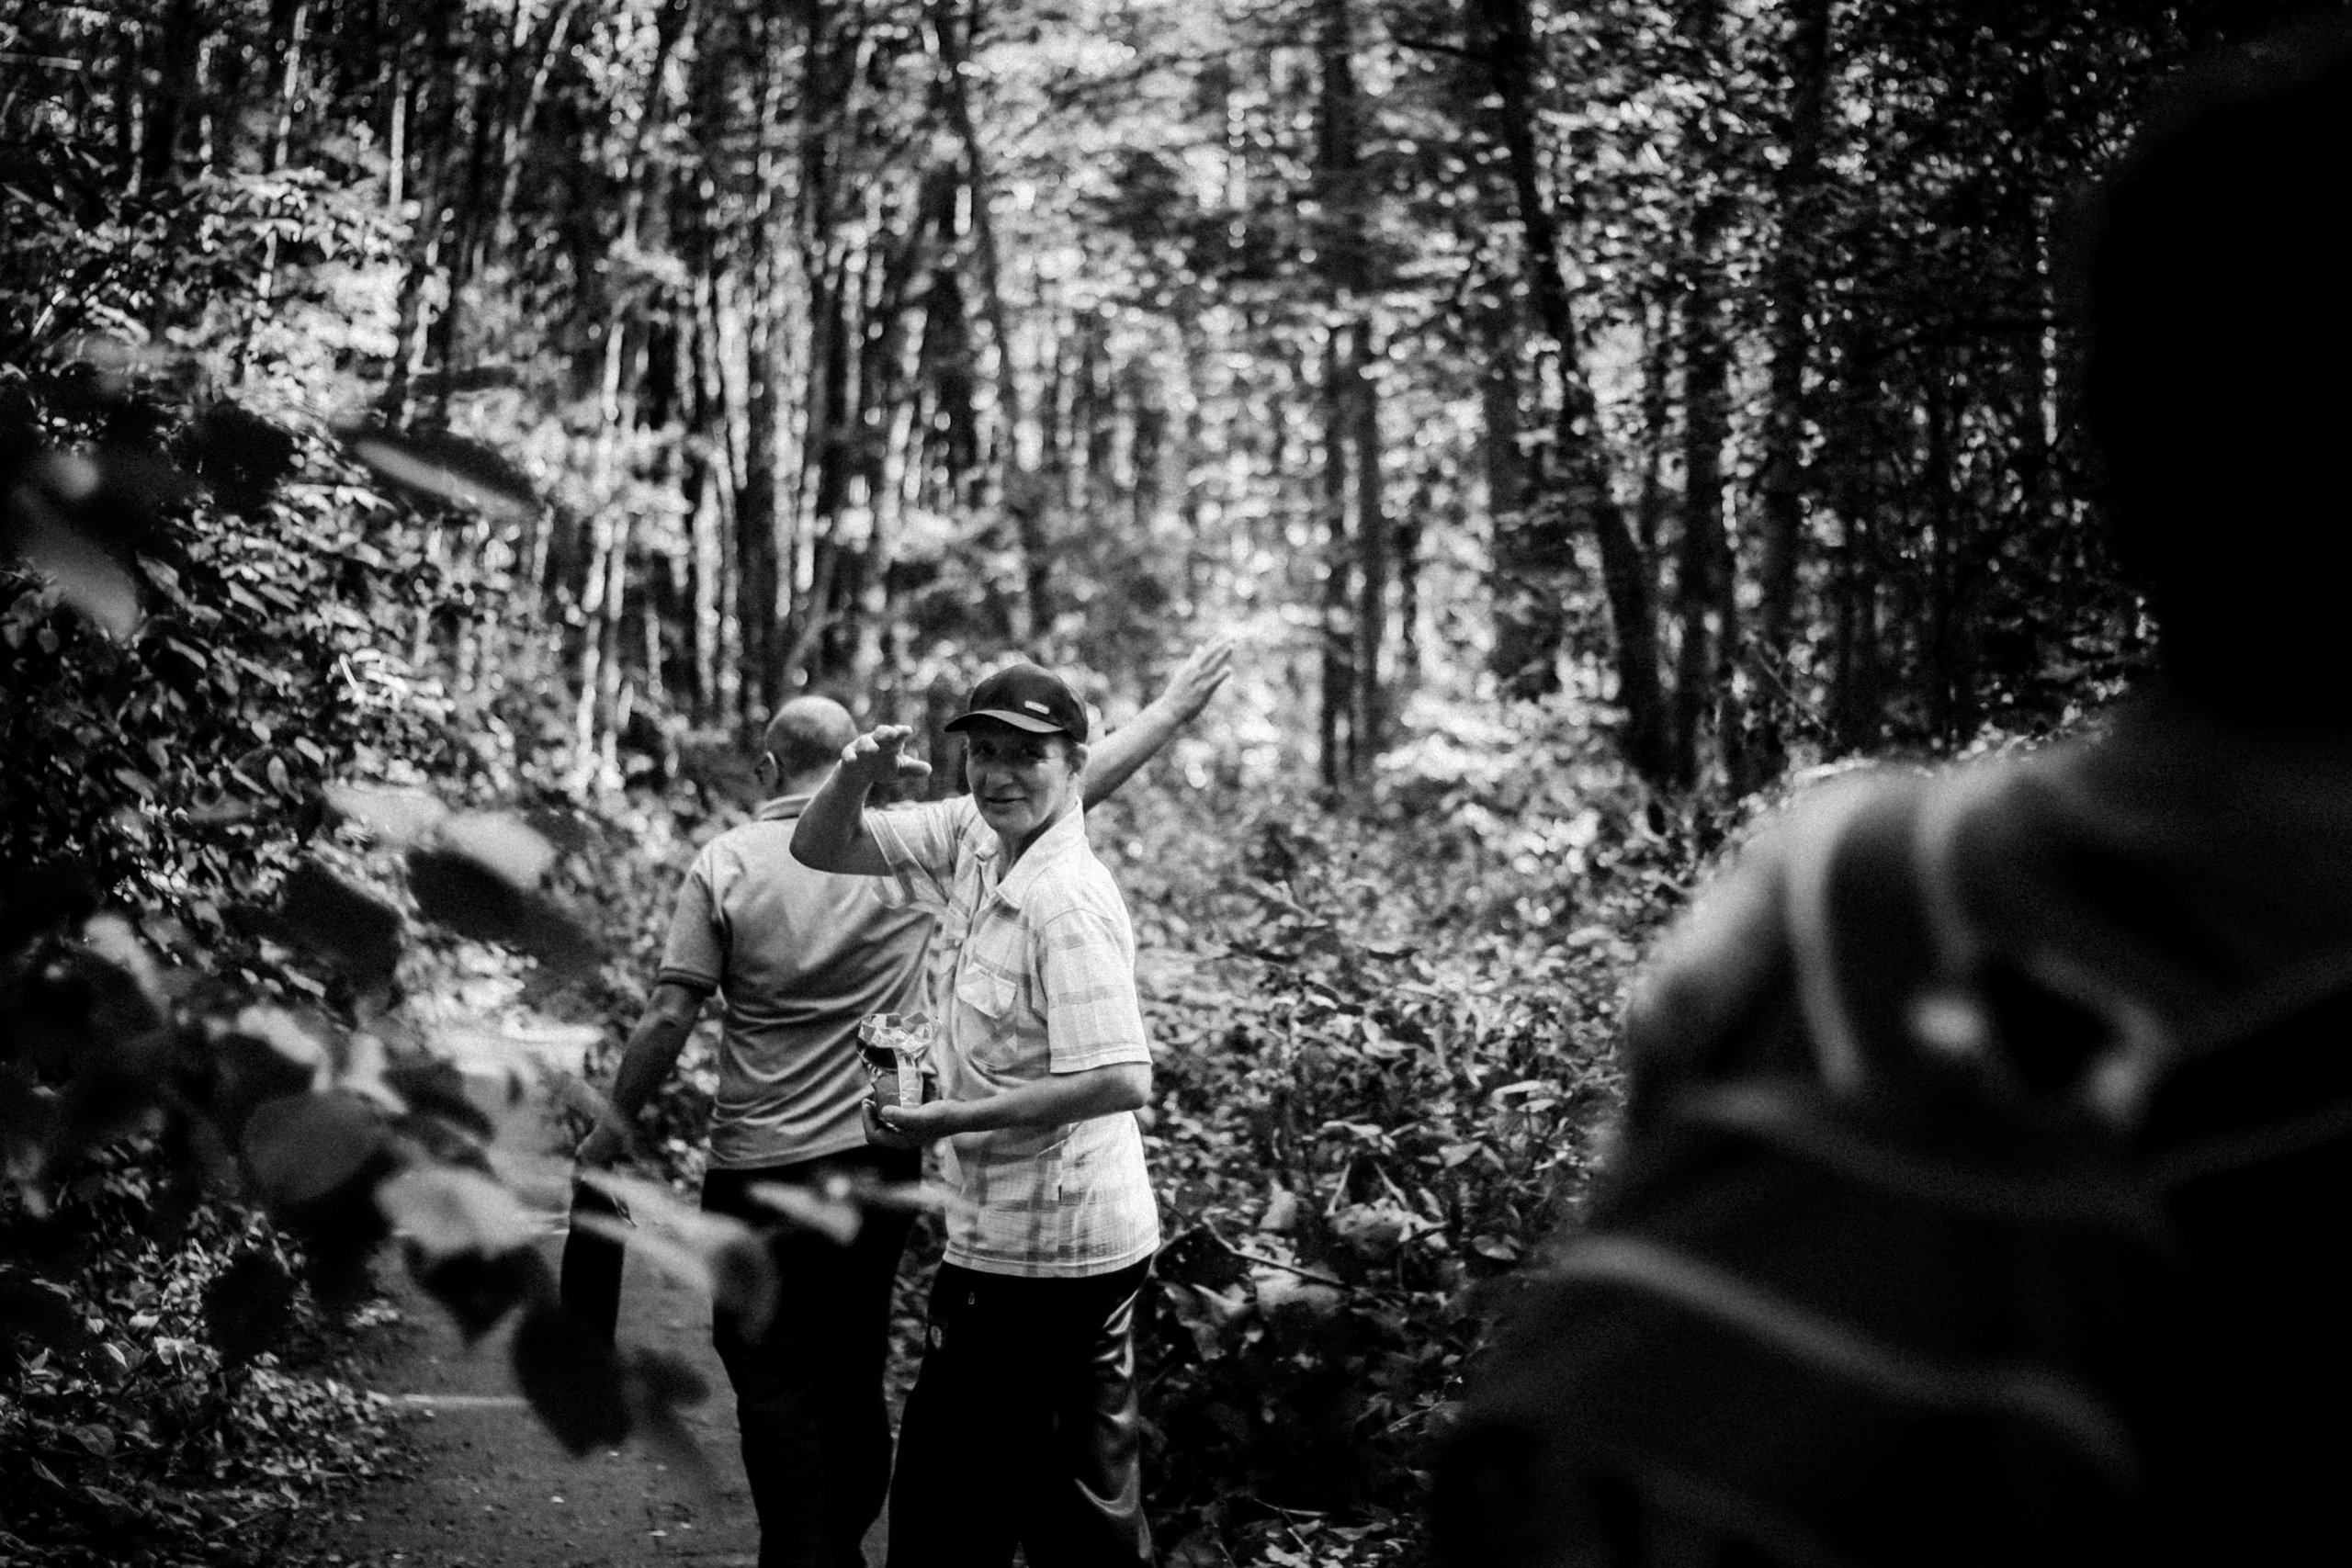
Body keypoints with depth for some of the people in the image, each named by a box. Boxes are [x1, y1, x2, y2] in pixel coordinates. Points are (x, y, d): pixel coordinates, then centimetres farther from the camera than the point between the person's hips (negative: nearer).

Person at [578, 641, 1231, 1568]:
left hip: (761, 1171, -3)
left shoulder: (727, 862, -7)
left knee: (776, 1382, 5)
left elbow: (668, 1018, -9)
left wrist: (611, 1132, 3)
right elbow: (1068, 787, -1)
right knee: (853, 1372, 17)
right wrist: (1174, 709, 7)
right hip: (881, 1160, 3)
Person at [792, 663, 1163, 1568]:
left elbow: (1121, 1081, -27)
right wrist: (857, 778, -14)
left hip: (1047, 1247, -9)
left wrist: (957, 1117, -21)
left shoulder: (1066, 902, -22)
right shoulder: (971, 837, 2)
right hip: (1004, 1231, 9)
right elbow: (821, 849, 7)